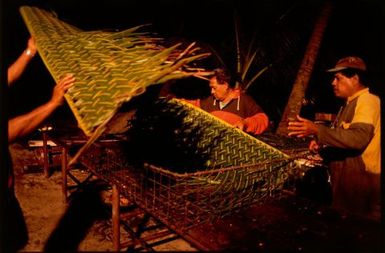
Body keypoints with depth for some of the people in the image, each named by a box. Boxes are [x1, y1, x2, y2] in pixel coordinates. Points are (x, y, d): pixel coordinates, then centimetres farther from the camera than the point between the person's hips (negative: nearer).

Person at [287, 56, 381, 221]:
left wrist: (317, 130, -29)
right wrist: (322, 147, 7)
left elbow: (359, 138, -27)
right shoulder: (349, 105, 18)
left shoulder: (368, 100, -11)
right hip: (345, 182, 9)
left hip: (361, 183, -9)